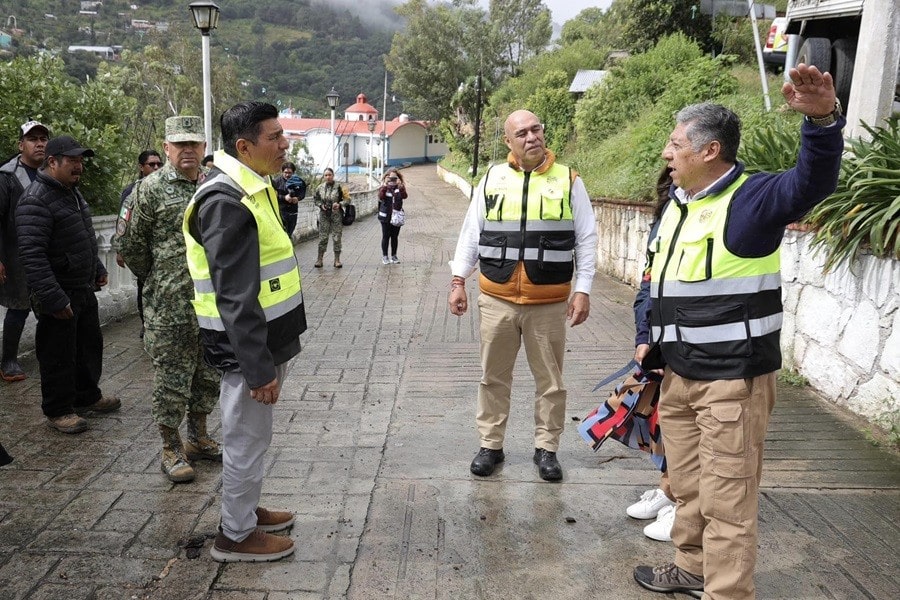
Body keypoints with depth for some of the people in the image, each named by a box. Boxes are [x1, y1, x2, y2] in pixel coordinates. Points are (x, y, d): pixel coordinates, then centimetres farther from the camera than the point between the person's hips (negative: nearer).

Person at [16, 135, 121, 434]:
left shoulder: (72, 192, 12)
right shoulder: (36, 200, -20)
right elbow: (31, 255, -26)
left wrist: (98, 269, 22)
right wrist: (54, 298, -28)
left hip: (84, 289, 9)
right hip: (60, 295, -9)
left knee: (90, 345, 19)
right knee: (59, 355, 4)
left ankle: (87, 397, 36)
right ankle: (58, 411, 19)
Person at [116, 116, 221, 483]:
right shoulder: (151, 188, -8)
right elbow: (129, 241, -4)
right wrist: (153, 278, 4)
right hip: (169, 305, -5)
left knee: (208, 373, 14)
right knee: (171, 376, 2)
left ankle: (198, 438, 30)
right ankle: (171, 449, 16)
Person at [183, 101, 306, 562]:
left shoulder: (252, 188, 10)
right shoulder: (226, 202, -22)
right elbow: (235, 298, -25)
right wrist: (258, 368, -23)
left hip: (267, 336, 10)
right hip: (246, 345, -10)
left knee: (252, 436, 22)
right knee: (247, 440, 5)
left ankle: (246, 508, 39)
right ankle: (236, 535, 22)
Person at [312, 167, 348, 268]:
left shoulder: (339, 187, -5)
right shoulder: (320, 187, 3)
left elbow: (347, 199, -1)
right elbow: (315, 199, 15)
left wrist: (340, 204, -18)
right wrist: (321, 205, -4)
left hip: (336, 215, -2)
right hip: (324, 215, 2)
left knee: (336, 237, 1)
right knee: (322, 237, 3)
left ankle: (337, 260, 10)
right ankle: (319, 259, 10)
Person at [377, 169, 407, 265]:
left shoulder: (400, 188, 3)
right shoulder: (384, 187, -1)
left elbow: (404, 196, -17)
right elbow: (381, 196, -21)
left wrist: (400, 186, -29)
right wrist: (385, 185, -29)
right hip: (386, 217, -2)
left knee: (394, 237, 9)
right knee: (386, 236, 3)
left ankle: (394, 256, 18)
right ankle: (384, 256, 11)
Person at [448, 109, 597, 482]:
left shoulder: (568, 181, 2)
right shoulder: (492, 179, 6)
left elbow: (586, 240, 2)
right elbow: (470, 235, 8)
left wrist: (582, 290, -5)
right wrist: (458, 281, 2)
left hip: (549, 303, -1)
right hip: (496, 299, 1)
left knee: (550, 380, 8)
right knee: (494, 376, 10)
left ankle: (546, 448, 24)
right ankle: (490, 445, 25)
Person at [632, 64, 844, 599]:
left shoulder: (752, 198, -12)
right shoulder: (677, 204, 13)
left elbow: (813, 182, -33)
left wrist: (823, 118, -50)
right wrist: (654, 343, 20)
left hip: (733, 379, -9)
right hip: (678, 373, 9)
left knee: (727, 499, 1)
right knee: (688, 485, 22)